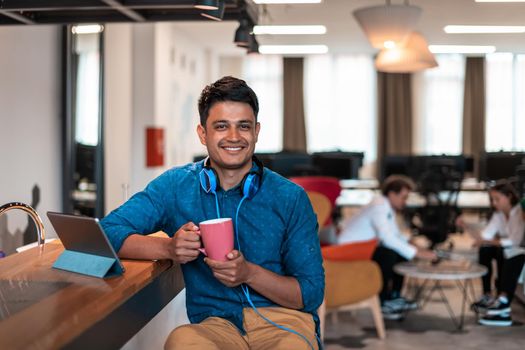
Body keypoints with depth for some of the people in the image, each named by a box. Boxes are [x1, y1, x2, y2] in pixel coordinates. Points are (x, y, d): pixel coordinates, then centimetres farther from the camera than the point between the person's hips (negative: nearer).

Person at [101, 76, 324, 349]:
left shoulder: (290, 198, 2)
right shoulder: (176, 186, 6)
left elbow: (312, 293, 2)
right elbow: (108, 232, 0)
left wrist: (249, 273, -16)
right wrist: (169, 248, -17)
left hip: (282, 319, 0)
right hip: (214, 323, 1)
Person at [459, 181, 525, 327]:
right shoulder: (498, 214, 4)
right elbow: (484, 236, -4)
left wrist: (488, 241, -35)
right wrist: (466, 227, -18)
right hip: (508, 250, 8)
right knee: (485, 251, -7)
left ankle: (503, 300, -34)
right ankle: (488, 295, -5)